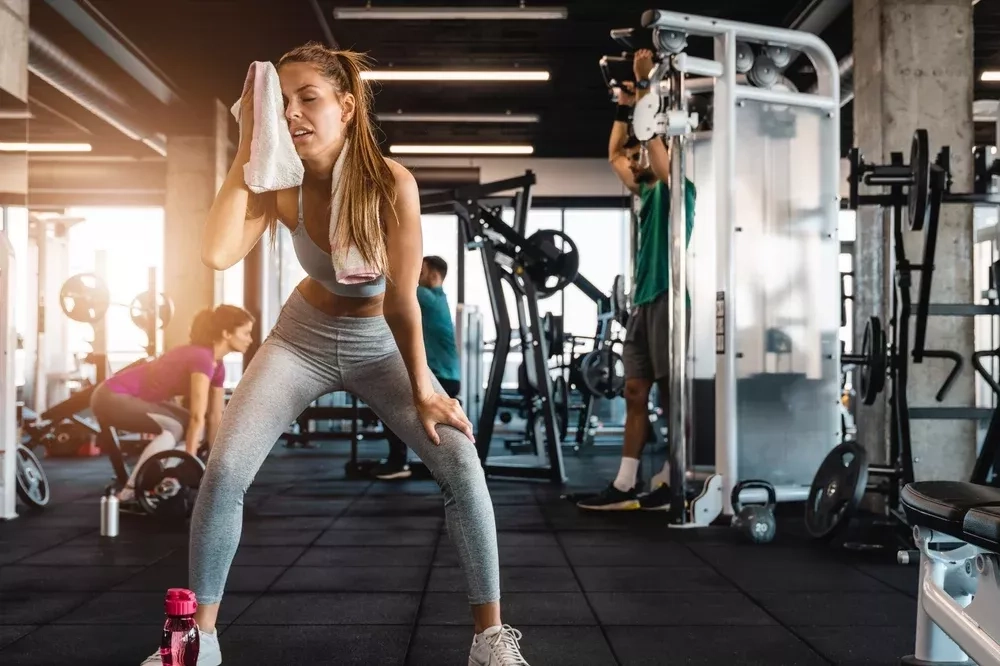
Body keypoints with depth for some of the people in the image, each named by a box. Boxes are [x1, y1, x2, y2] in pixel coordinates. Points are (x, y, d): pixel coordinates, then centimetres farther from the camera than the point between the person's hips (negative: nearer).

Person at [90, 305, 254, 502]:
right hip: (112, 397, -10)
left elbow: (215, 418, 10)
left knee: (193, 428, 5)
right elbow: (198, 417, -25)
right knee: (175, 428, -23)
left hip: (137, 398, 10)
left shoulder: (217, 366, 5)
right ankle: (129, 492, -18)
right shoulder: (202, 358, -23)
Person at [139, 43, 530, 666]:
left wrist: (423, 390, -16)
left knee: (462, 463, -18)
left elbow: (401, 301, -22)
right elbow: (218, 253, -37)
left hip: (379, 344, -2)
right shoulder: (281, 182, -20)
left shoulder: (392, 183, -28)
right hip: (303, 337, 2)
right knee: (225, 469, -13)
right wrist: (247, 148, -33)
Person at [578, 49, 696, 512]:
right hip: (643, 301, 9)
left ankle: (671, 485, 0)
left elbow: (652, 136, -14)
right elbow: (613, 153, 28)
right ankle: (625, 486, 6)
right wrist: (625, 102, 25)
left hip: (667, 300, -9)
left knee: (672, 395, -4)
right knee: (635, 394, 5)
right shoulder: (646, 192, 19)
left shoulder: (675, 189, -4)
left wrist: (646, 83, -9)